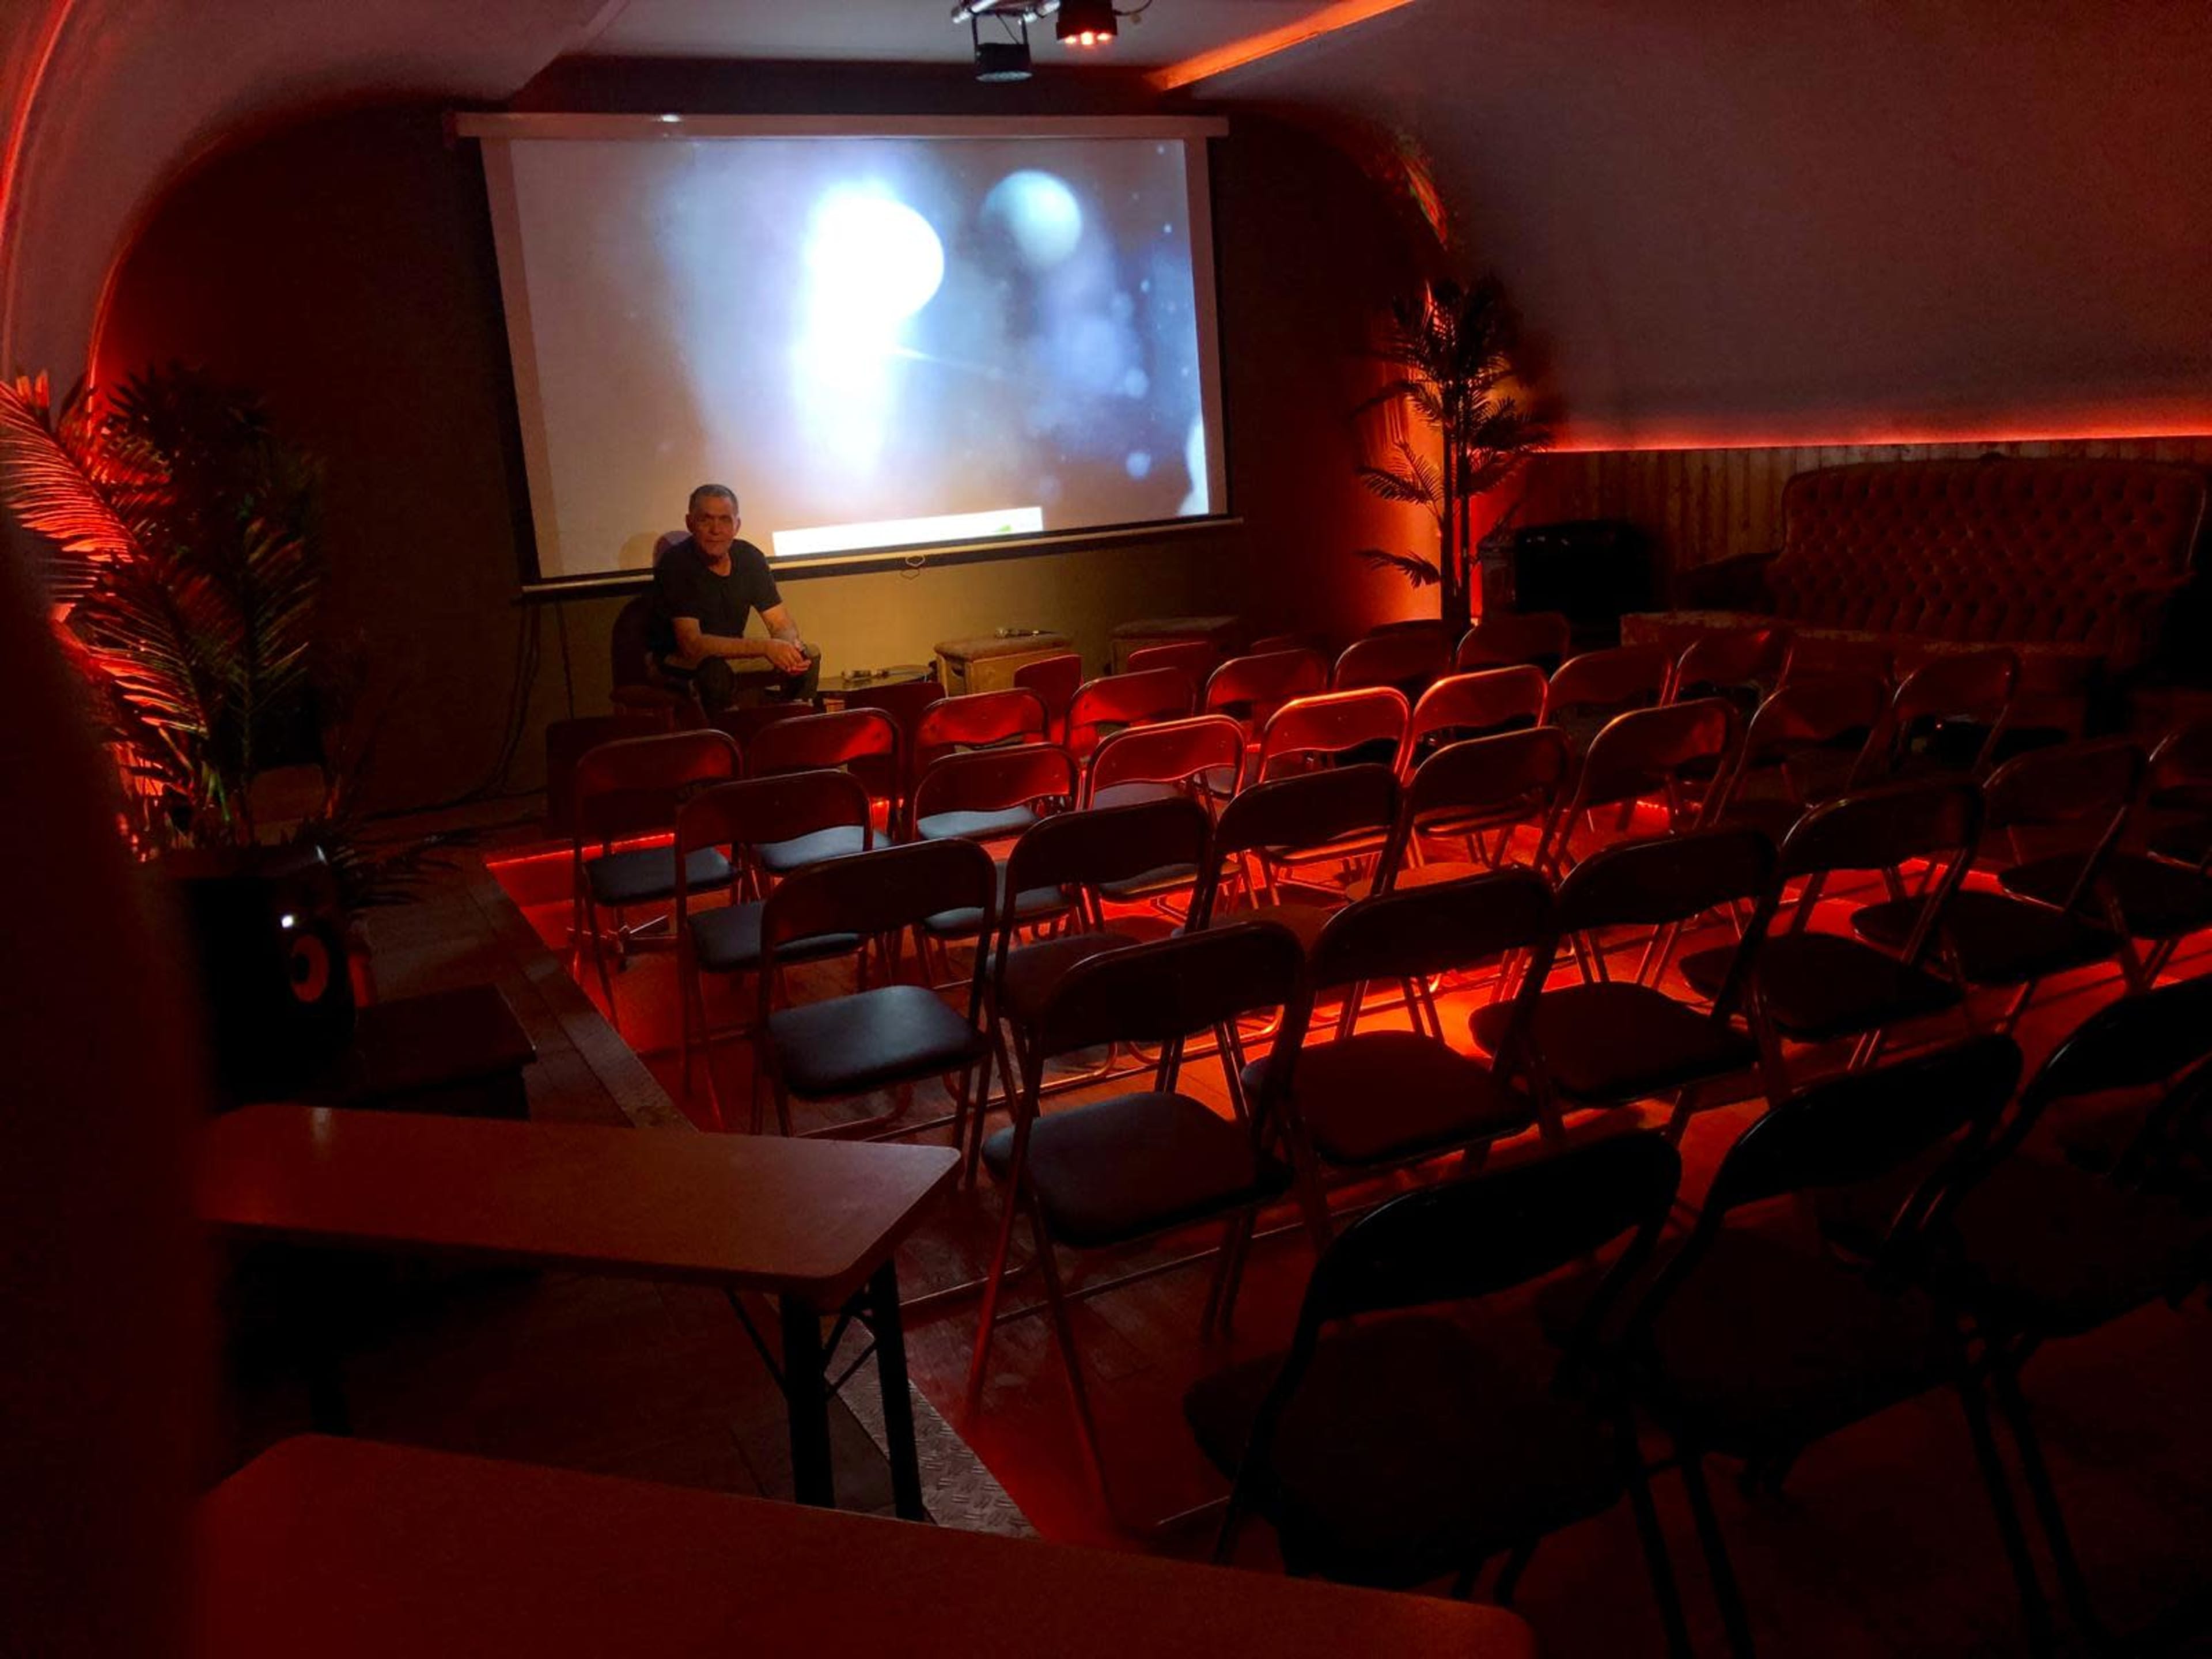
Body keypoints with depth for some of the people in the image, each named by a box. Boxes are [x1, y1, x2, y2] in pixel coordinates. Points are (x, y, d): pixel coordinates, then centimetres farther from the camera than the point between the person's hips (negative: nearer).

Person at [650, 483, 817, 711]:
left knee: (808, 657, -12)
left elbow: (782, 624, -2)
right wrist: (764, 647, -37)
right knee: (715, 670, -38)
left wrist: (793, 647, -29)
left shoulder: (749, 557, -4)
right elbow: (692, 644, -29)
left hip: (732, 653, 6)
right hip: (680, 662, -6)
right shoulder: (675, 564, -21)